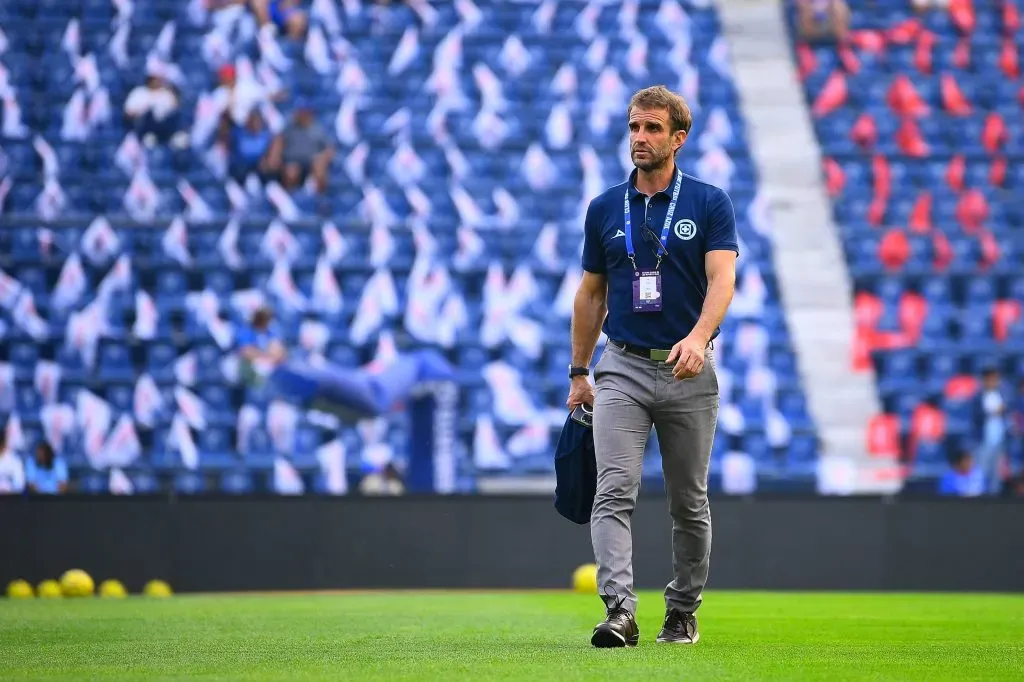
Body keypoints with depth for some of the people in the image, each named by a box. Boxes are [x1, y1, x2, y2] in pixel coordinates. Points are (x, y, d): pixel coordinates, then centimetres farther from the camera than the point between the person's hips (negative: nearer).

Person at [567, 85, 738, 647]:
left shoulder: (709, 204, -1)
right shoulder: (604, 210, 8)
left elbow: (722, 279, -13)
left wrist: (698, 336, -31)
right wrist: (579, 373, 14)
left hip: (689, 373, -1)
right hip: (622, 369, 1)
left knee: (689, 502, 8)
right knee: (614, 493, -15)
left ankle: (682, 611, 23)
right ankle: (619, 612, -24)